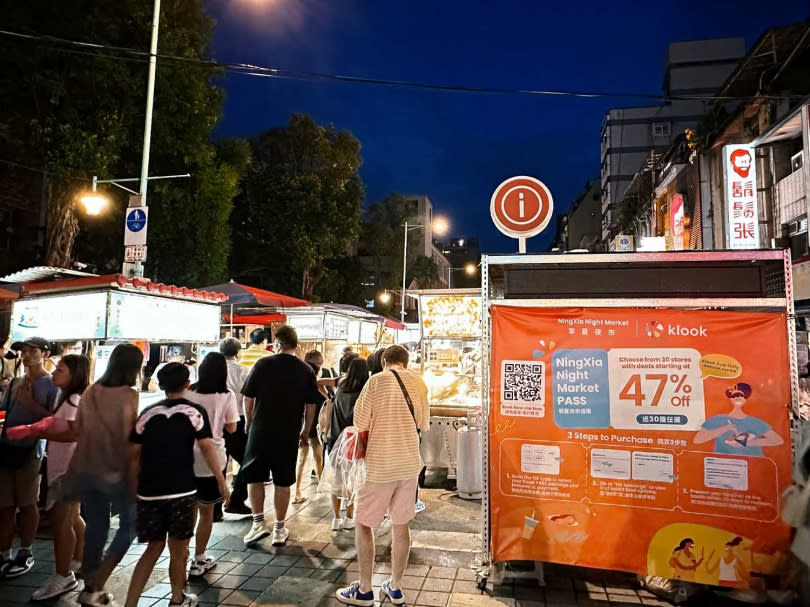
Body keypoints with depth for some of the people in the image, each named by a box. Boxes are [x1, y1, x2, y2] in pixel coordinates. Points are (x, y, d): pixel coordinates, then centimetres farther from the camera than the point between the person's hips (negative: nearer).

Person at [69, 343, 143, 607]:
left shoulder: (91, 391, 1)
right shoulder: (129, 396, -17)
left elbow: (77, 431, 9)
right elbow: (128, 441, -17)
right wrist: (134, 478, -9)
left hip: (85, 470, 6)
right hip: (116, 473, -6)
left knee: (95, 528, 18)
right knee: (129, 526, 13)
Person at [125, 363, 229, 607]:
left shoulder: (147, 413, 6)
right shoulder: (195, 412, -4)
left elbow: (134, 454, 7)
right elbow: (207, 448, -11)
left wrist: (137, 485, 18)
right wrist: (221, 480, -3)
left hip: (150, 491, 3)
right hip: (181, 490, -3)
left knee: (154, 547, 17)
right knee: (178, 548, 13)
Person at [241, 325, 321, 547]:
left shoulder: (263, 364, -6)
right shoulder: (306, 370, -1)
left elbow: (248, 398, -2)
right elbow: (310, 406, 1)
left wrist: (249, 423, 14)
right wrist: (306, 432, 13)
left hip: (261, 430, -1)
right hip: (289, 434, 1)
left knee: (254, 477, 15)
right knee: (282, 481, 10)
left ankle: (258, 523, 12)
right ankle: (279, 529, 18)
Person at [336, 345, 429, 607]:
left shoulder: (377, 380, -10)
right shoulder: (418, 382, 3)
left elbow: (361, 423, -9)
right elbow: (424, 424, 10)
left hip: (381, 464, -5)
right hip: (410, 463, 5)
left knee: (363, 524, 11)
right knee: (401, 524, 16)